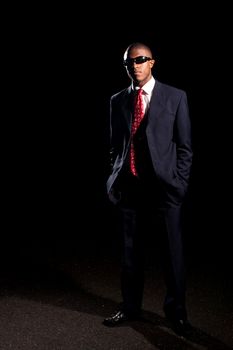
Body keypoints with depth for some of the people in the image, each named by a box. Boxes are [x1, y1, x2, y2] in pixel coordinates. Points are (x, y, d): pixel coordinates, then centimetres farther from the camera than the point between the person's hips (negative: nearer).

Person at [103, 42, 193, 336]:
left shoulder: (175, 97, 2)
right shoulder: (118, 100, 10)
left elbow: (185, 146, 1)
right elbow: (114, 145, 15)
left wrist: (178, 183, -5)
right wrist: (114, 179, 7)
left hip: (164, 187, -2)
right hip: (129, 187, 3)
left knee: (173, 254, 4)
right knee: (130, 252, 11)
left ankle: (175, 311, 22)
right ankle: (130, 307, 28)